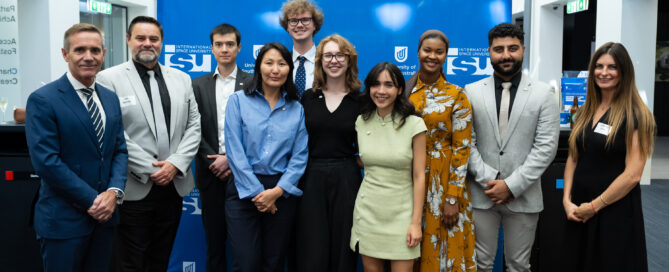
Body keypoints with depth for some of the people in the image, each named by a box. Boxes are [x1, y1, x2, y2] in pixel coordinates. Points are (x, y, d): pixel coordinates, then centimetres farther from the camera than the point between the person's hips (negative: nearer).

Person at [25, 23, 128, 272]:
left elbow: (120, 150, 9)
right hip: (63, 220, -5)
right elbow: (46, 162, -16)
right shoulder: (43, 100, -10)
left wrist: (114, 191, -8)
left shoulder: (110, 98, 10)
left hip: (104, 214, 6)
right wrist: (92, 200, -15)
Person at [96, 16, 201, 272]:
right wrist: (149, 170, -13)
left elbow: (193, 125, 7)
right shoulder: (109, 78, -3)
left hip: (174, 184, 4)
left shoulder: (181, 79, 11)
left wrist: (176, 163, -7)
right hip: (134, 188, -4)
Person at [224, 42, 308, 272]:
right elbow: (235, 152, -5)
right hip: (244, 190, -2)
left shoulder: (297, 109, 8)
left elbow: (300, 156, 3)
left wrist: (277, 191, -10)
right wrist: (257, 192, -10)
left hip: (282, 192, 2)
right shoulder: (238, 101, 1)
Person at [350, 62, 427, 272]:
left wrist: (416, 222, -9)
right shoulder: (361, 122, 2)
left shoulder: (414, 124, -8)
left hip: (400, 211, -3)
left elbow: (419, 176, -8)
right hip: (368, 209, 3)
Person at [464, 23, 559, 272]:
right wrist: (488, 180, -10)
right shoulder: (472, 92, 3)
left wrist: (512, 185, -12)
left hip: (523, 197, 0)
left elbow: (546, 147, -5)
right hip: (481, 195, 1)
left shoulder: (543, 94, 1)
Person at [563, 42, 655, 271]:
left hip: (616, 213, -6)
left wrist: (594, 206, -12)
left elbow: (633, 175, -16)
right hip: (578, 211, 6)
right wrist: (567, 200, -3)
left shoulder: (635, 115, -11)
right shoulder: (586, 111, 8)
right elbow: (573, 158, 9)